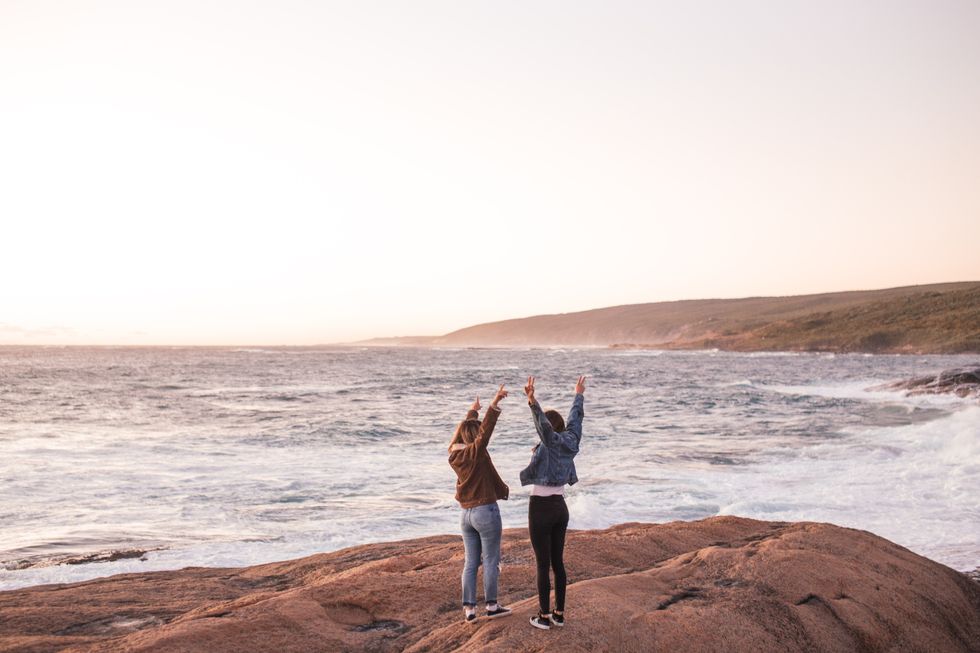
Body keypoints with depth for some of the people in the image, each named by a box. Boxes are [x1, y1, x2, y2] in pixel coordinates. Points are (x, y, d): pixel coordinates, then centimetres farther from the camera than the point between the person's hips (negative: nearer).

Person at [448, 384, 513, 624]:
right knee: (491, 561, 4)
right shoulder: (476, 452, -14)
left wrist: (472, 412, 34)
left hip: (466, 514, 7)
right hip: (486, 511, -7)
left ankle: (469, 608, 9)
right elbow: (486, 429, -27)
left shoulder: (454, 456, 5)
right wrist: (495, 403, -31)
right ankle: (492, 606, 12)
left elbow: (462, 431, 20)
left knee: (470, 562, 10)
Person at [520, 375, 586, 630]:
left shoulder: (552, 442, -14)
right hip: (560, 508, 7)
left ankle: (544, 617, 8)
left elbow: (543, 422, -35)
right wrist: (579, 395, 37)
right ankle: (559, 614, 20)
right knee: (557, 562, 14)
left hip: (541, 509, -7)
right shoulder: (570, 441, 4)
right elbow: (575, 418, 21)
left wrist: (532, 401, -52)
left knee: (543, 565, 1)